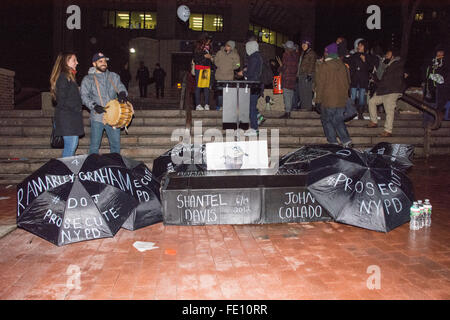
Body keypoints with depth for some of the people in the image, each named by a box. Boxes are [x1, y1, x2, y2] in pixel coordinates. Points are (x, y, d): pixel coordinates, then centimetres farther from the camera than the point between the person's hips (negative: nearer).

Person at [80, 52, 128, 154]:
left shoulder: (114, 76, 14)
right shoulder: (88, 79, 5)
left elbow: (121, 87, 7)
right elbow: (84, 96, -1)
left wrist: (122, 94, -17)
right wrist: (94, 106, -18)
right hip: (97, 117, -3)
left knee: (116, 144, 8)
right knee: (94, 145, 2)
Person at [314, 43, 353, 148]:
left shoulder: (322, 66, -10)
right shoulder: (343, 66, 7)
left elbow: (320, 84, -9)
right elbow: (348, 82, 14)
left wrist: (318, 99, -3)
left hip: (328, 100, -5)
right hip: (342, 100, 5)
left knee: (327, 120, 9)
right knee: (339, 120, 15)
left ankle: (333, 142, 7)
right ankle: (346, 141, 4)